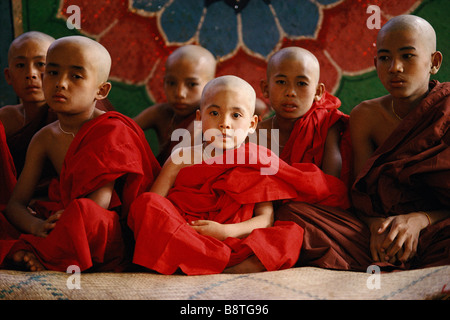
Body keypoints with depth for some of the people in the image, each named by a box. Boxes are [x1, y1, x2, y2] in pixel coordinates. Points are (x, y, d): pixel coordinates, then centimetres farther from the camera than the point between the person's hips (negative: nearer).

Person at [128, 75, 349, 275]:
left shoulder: (257, 162, 8)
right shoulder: (183, 159, 7)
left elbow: (266, 218, 1)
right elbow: (151, 206, 2)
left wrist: (224, 231, -17)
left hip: (234, 246, 0)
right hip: (182, 241, 0)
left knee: (292, 234, -21)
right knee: (146, 203, -25)